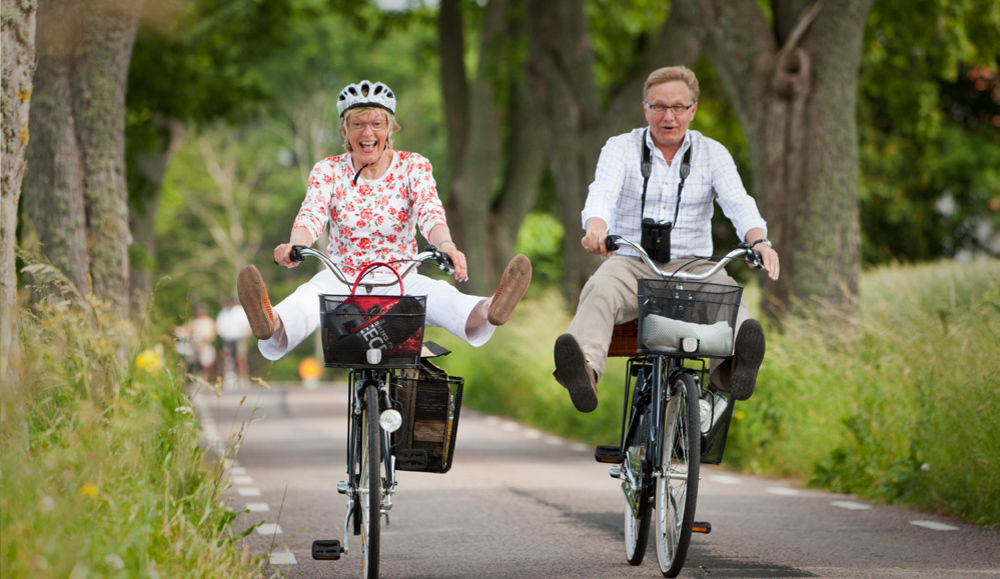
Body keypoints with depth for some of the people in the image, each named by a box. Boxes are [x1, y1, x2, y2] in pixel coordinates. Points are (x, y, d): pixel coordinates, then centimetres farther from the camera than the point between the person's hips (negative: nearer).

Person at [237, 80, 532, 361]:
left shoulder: (413, 166, 3)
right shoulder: (328, 171, 5)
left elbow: (430, 212, -14)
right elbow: (311, 215, -12)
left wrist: (446, 246, -38)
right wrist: (295, 246, -38)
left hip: (399, 280, 0)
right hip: (341, 278, 0)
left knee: (436, 293, -36)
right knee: (311, 294, -36)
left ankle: (486, 312, -69)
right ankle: (273, 326, -71)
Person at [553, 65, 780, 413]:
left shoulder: (713, 154, 10)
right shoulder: (620, 149, 7)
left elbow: (739, 204, -6)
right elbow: (602, 195, -12)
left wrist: (759, 241, -29)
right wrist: (596, 228, -38)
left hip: (691, 265, 1)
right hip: (630, 263, -1)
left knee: (726, 291, -33)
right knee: (600, 289, -35)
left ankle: (730, 368, -60)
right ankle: (585, 369, -62)